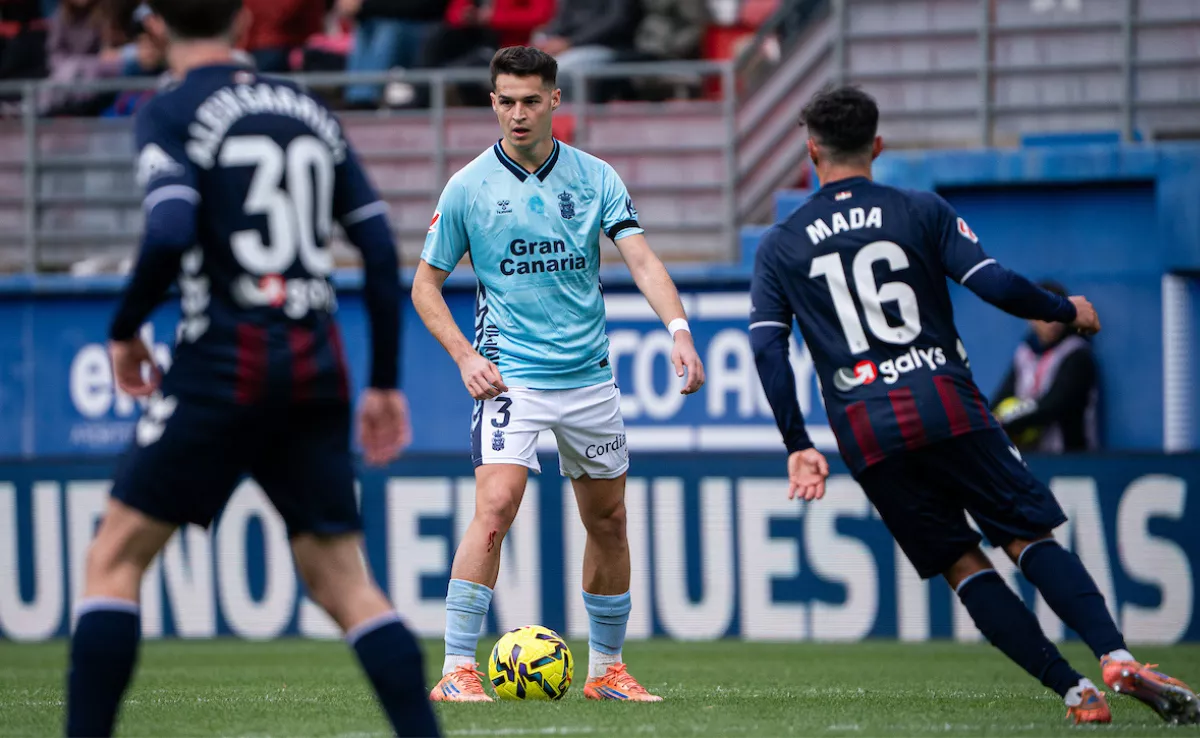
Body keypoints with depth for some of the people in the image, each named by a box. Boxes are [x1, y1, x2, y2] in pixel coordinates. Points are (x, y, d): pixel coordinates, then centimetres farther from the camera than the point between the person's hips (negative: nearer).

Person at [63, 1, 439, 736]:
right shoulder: (309, 109, 14)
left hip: (226, 365, -5)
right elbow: (380, 247, 10)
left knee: (115, 557, 5)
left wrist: (124, 330, -1)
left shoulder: (171, 113, -2)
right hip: (318, 366, 5)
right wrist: (385, 382, 16)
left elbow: (171, 235, -18)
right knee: (347, 582, 8)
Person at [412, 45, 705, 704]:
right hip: (509, 372, -4)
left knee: (608, 520, 9)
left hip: (588, 373, 4)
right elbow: (426, 283, 4)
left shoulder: (595, 178, 3)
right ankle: (456, 670, -18)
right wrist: (465, 355, -10)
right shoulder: (469, 187, -3)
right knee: (496, 506, -21)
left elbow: (641, 259, -5)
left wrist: (679, 329, -22)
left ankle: (605, 670, 24)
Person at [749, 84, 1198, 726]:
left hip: (864, 432, 1)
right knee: (1029, 538, 1)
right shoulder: (921, 212, 6)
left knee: (961, 564, 7)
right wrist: (1066, 311, 14)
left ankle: (1072, 690, -5)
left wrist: (798, 446, 4)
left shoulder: (778, 248, 12)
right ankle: (1115, 656, -21)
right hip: (945, 403, -1)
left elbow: (767, 348, 2)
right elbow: (996, 286, -3)